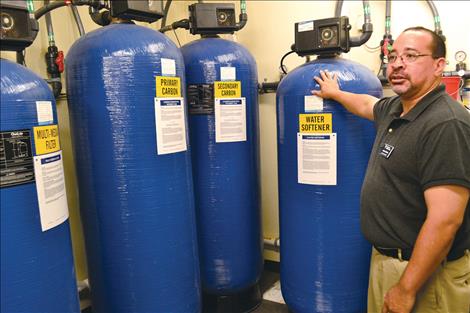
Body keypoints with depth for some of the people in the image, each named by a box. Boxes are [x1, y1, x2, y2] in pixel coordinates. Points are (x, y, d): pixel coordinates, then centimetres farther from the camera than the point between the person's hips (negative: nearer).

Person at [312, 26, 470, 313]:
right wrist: (335, 93, 42)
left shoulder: (446, 125, -23)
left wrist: (406, 290, -23)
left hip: (424, 275, -8)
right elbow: (366, 104, 28)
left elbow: (445, 220, -27)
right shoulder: (394, 109, 4)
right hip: (385, 257, 8)